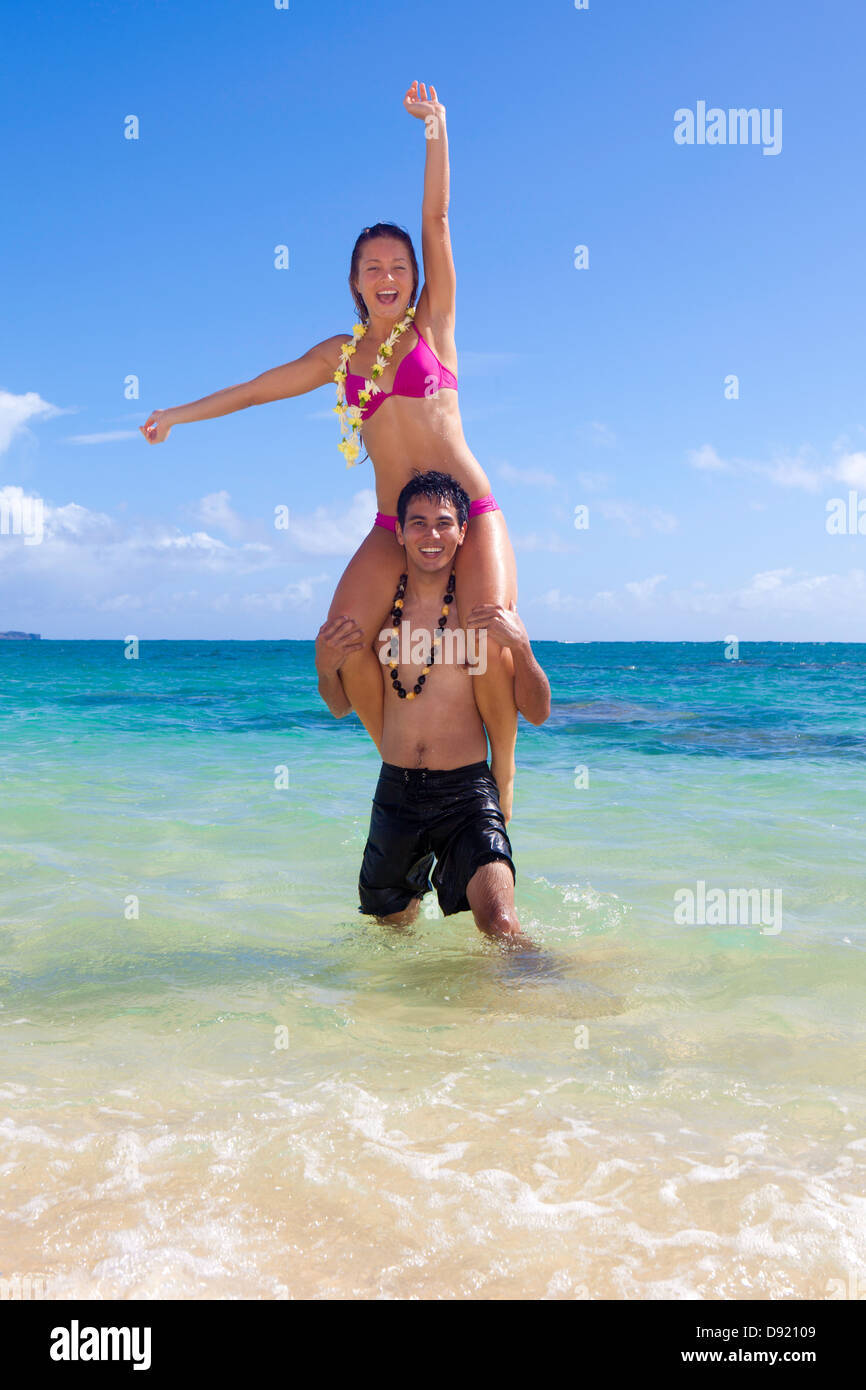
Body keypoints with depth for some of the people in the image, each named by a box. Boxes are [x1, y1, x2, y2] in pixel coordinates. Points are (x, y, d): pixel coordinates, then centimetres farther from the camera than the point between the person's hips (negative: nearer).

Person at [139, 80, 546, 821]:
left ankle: (503, 766, 0)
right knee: (343, 642, -17)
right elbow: (257, 388, 22)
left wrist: (437, 131, -13)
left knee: (491, 637, -24)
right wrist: (179, 414, 25)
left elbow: (438, 221, -4)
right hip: (394, 525, 3)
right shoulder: (340, 354, 14)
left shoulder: (431, 325, 6)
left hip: (471, 510, -3)